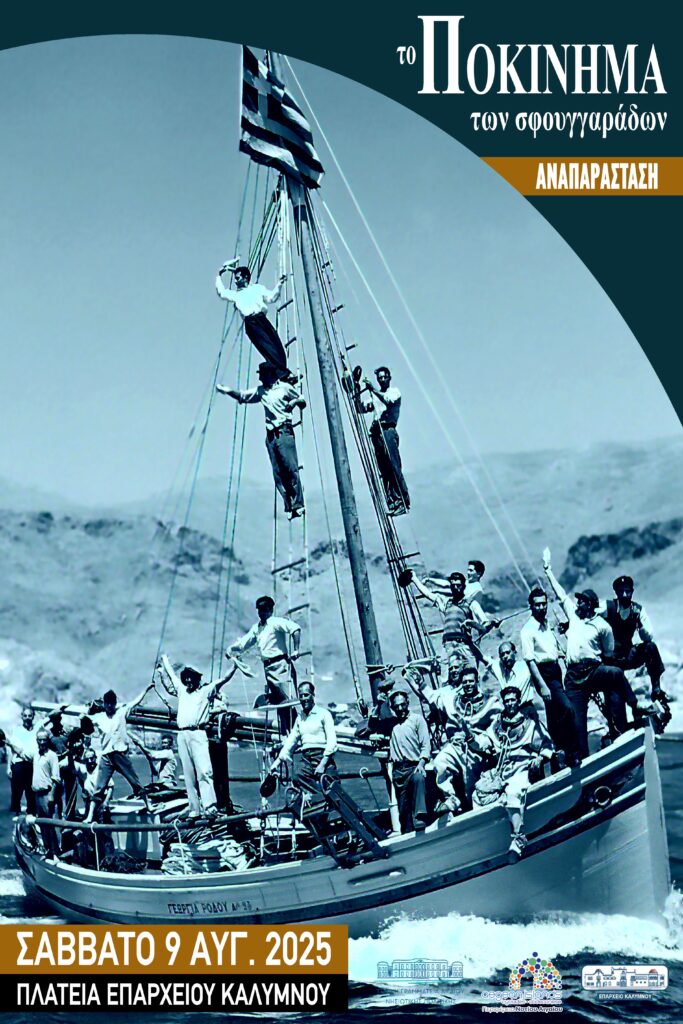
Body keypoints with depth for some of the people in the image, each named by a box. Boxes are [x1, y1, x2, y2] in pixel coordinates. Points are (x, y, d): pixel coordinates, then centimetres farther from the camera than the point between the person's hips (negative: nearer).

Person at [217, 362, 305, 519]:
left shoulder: (285, 387, 4)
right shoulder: (260, 390, 18)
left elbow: (303, 402, 8)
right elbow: (242, 397, 24)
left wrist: (294, 402, -12)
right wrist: (227, 390, 11)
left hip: (284, 432, -5)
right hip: (270, 435, 6)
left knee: (291, 467, -14)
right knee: (278, 472, -2)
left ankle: (298, 504, -16)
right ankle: (289, 506, -2)